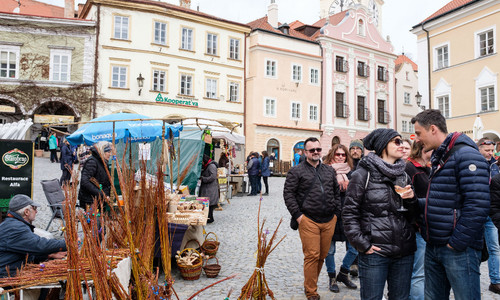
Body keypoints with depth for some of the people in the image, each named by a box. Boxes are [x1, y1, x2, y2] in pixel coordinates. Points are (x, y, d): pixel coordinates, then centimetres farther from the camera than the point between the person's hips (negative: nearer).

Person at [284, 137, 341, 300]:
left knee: (323, 255, 12)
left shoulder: (329, 170, 15)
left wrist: (336, 212, 13)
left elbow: (337, 192, 20)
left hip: (329, 221, 5)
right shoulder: (296, 171, -1)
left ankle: (310, 283, 31)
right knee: (312, 256, -4)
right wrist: (297, 215, -9)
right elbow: (288, 193, -4)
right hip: (308, 221, -5)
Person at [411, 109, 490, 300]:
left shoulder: (466, 155, -14)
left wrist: (457, 243, -19)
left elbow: (477, 206, -23)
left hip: (459, 249, -9)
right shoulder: (437, 158, 15)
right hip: (433, 247, 9)